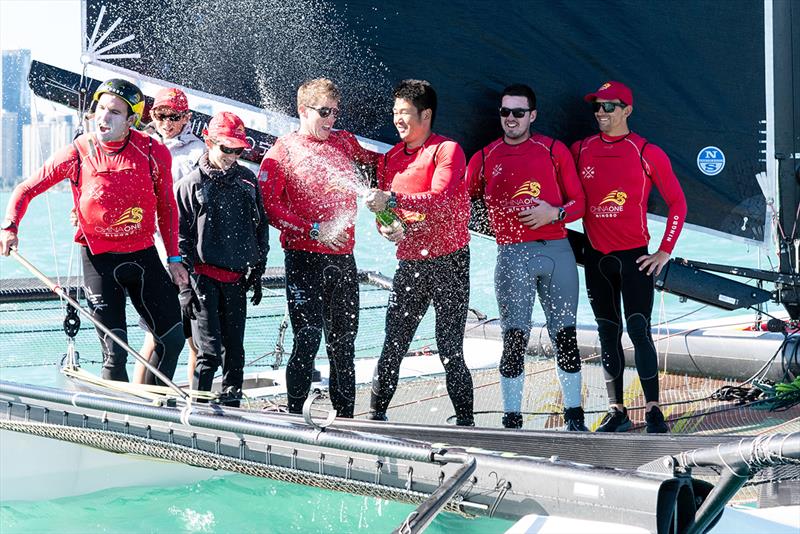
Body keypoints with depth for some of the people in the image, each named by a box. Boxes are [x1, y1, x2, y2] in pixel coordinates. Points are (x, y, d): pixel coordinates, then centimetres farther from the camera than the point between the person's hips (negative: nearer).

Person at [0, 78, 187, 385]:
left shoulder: (154, 153, -9)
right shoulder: (77, 154, -11)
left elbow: (166, 207, 6)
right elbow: (26, 190, 0)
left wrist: (174, 259, 6)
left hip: (144, 255, 2)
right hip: (99, 259, -2)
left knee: (172, 339, 4)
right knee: (115, 351, -5)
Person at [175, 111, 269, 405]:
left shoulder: (247, 180, 11)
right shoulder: (191, 183, -1)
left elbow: (260, 227, 18)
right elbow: (179, 236, -2)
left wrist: (257, 273, 14)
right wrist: (186, 286, -7)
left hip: (237, 279, 4)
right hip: (204, 278, -4)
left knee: (234, 350, 8)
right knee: (210, 352, -11)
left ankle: (231, 406, 17)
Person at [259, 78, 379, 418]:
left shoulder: (344, 141, 13)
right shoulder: (282, 151, -1)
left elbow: (373, 160, 34)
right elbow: (270, 207, -7)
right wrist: (313, 230, -14)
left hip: (342, 256, 5)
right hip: (304, 258, -5)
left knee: (343, 339, 8)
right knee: (308, 336, -11)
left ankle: (345, 413, 16)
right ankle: (295, 412, -2)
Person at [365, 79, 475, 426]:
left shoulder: (447, 150, -6)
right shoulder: (392, 158, 14)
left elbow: (440, 200, -21)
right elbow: (384, 210, 15)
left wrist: (393, 199, -31)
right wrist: (387, 229, -8)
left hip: (448, 261, -5)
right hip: (409, 263, 5)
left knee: (449, 347, -5)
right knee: (393, 345, 2)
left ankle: (465, 420, 2)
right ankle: (376, 414, 9)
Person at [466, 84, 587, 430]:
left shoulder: (554, 150, 9)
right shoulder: (484, 158, 11)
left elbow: (578, 203, 8)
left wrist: (554, 213, -12)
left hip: (557, 250, 1)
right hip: (513, 255, -1)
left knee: (565, 336, 3)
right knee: (514, 338, -7)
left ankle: (574, 417, 12)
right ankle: (512, 421, 0)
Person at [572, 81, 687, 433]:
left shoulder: (647, 153, -4)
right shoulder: (580, 150, 5)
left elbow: (677, 202, 1)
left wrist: (665, 251, -4)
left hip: (634, 257, -3)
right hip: (595, 257, 4)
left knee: (639, 331, -9)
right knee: (608, 334, 8)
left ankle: (652, 409, -1)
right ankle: (617, 411, 14)